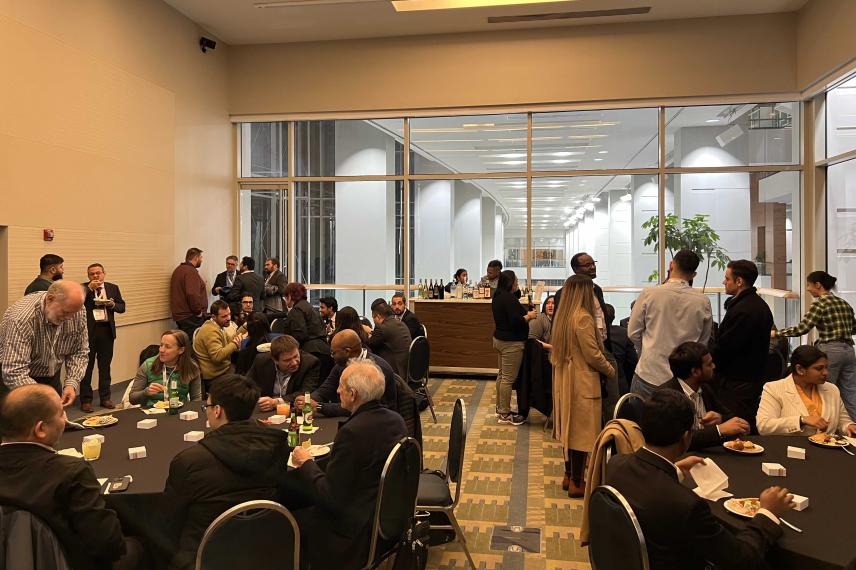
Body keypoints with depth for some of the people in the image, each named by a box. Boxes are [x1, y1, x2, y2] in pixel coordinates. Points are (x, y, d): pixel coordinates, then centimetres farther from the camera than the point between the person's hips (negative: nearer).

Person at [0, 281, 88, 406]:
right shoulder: (22, 318, -33)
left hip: (51, 376, 5)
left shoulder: (77, 312, -17)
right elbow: (14, 373, -36)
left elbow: (80, 352, -6)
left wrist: (72, 383, -21)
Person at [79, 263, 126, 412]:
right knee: (87, 366, 3)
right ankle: (86, 400, 10)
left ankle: (105, 397, 20)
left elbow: (122, 307, 9)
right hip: (88, 330, -3)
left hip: (107, 330, 3)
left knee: (105, 366, 11)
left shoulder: (113, 288, 9)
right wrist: (89, 288, -19)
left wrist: (112, 304, -11)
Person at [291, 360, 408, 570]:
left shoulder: (351, 432, -26)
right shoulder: (395, 419, -2)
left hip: (358, 528, -8)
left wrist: (305, 464, -6)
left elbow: (331, 497, -19)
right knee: (308, 503, 18)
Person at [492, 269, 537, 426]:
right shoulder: (509, 298, -20)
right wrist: (529, 316, -8)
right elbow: (516, 322, -24)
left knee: (502, 375, 17)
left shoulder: (498, 296, 11)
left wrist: (525, 315, 15)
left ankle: (500, 409, 26)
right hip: (511, 343, -11)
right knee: (508, 378, -4)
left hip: (499, 339, 11)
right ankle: (505, 415, 1)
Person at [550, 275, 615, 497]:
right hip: (583, 381, -9)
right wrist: (611, 370, -3)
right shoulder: (583, 317, -19)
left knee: (569, 427, 16)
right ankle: (576, 483, 10)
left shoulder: (563, 315, 7)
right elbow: (593, 354, -19)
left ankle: (569, 476, 27)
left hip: (565, 378, 9)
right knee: (582, 430, 1)